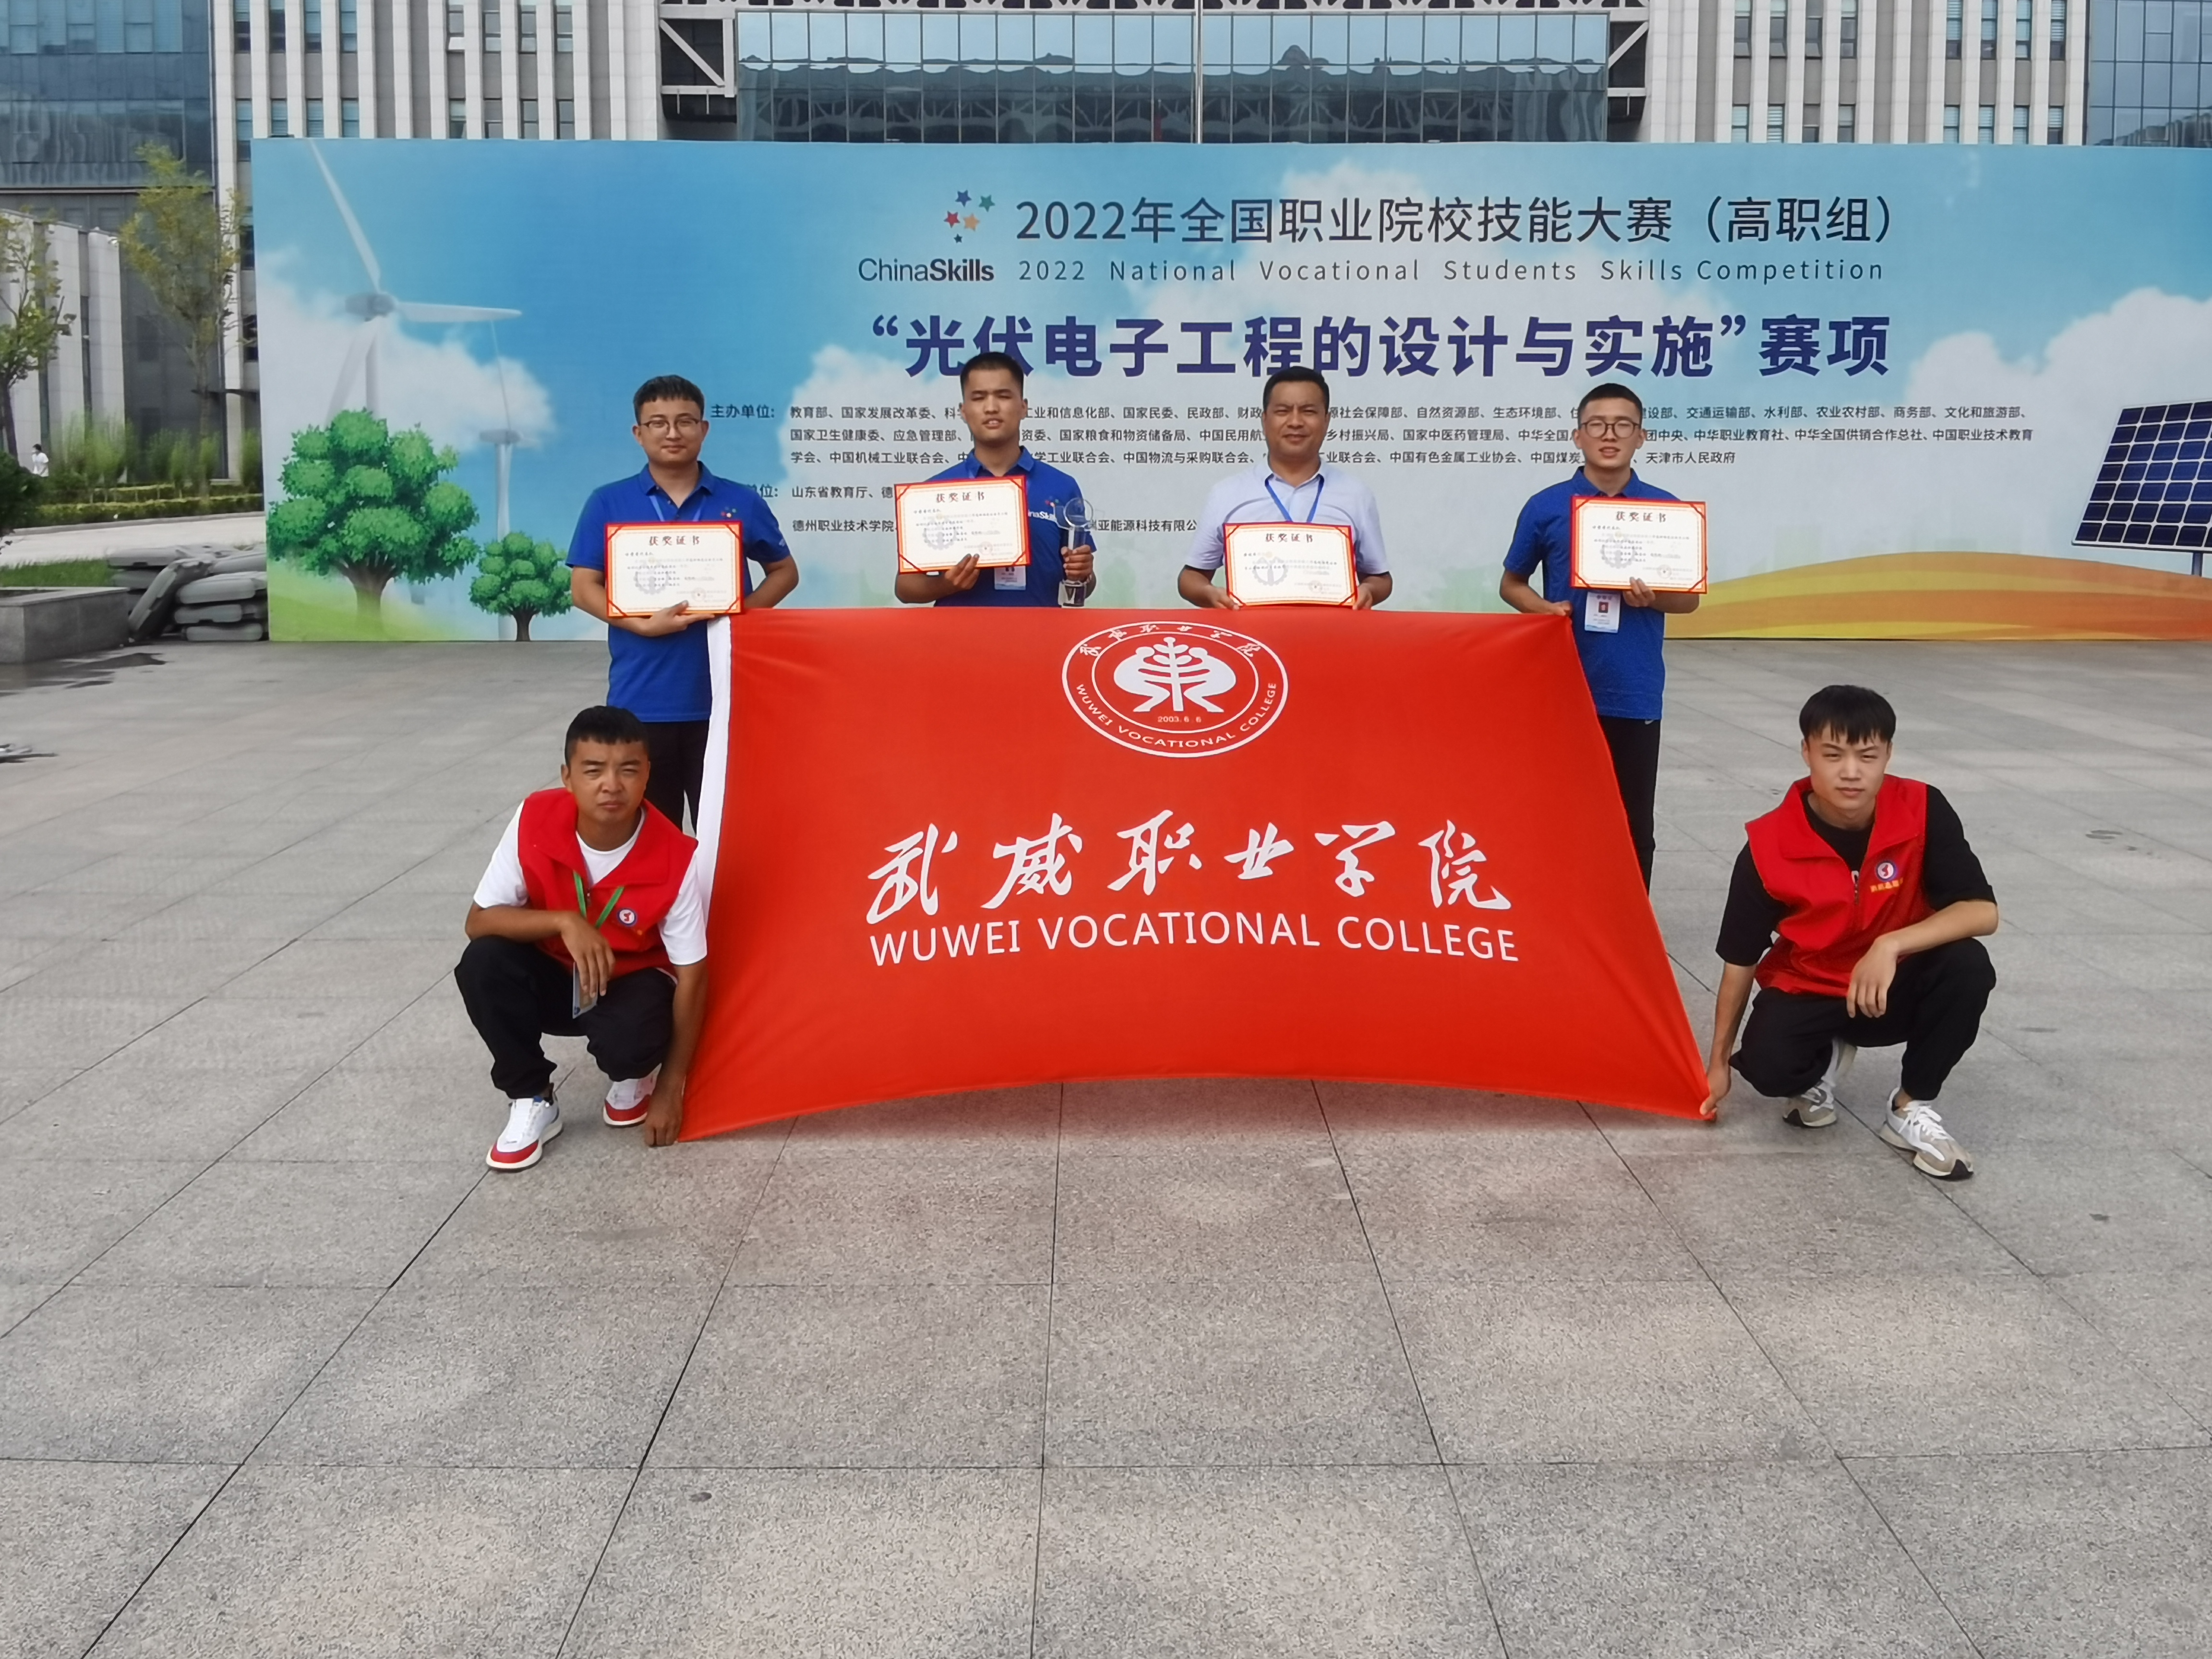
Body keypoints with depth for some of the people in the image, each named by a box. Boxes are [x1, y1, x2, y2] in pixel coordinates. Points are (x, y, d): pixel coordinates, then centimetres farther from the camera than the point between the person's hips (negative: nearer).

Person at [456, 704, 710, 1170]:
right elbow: (479, 921, -17)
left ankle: (633, 1076, 6)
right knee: (483, 962, -28)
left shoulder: (677, 859, -26)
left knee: (630, 1040, -35)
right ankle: (531, 1101, -7)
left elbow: (691, 976, -18)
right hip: (555, 976, 2)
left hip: (633, 983, -2)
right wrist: (565, 922, -35)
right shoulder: (534, 822, -22)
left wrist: (671, 1088, -17)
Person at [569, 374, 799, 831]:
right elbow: (583, 588, 2)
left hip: (722, 698, 0)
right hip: (640, 701, 0)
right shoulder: (608, 504, 4)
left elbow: (784, 571, 15)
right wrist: (643, 624, -14)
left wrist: (745, 609, -5)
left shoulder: (741, 502, 6)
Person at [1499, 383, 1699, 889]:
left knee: (1633, 824, 6)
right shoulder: (1546, 507, 1)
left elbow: (1690, 596, 9)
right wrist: (1544, 608, -10)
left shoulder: (1666, 509, 2)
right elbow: (1511, 584, 10)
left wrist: (1653, 597, -13)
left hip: (1634, 692, 0)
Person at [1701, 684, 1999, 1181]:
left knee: (1967, 966, -30)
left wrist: (1890, 945, -38)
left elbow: (1982, 911, -23)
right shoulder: (1769, 845, -19)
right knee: (1767, 1065, -30)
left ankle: (1911, 1109, -8)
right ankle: (1826, 1059, 11)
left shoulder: (1923, 812, -19)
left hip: (1897, 986, 1)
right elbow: (1740, 959, -9)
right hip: (1808, 991, -1)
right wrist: (1719, 1064, -4)